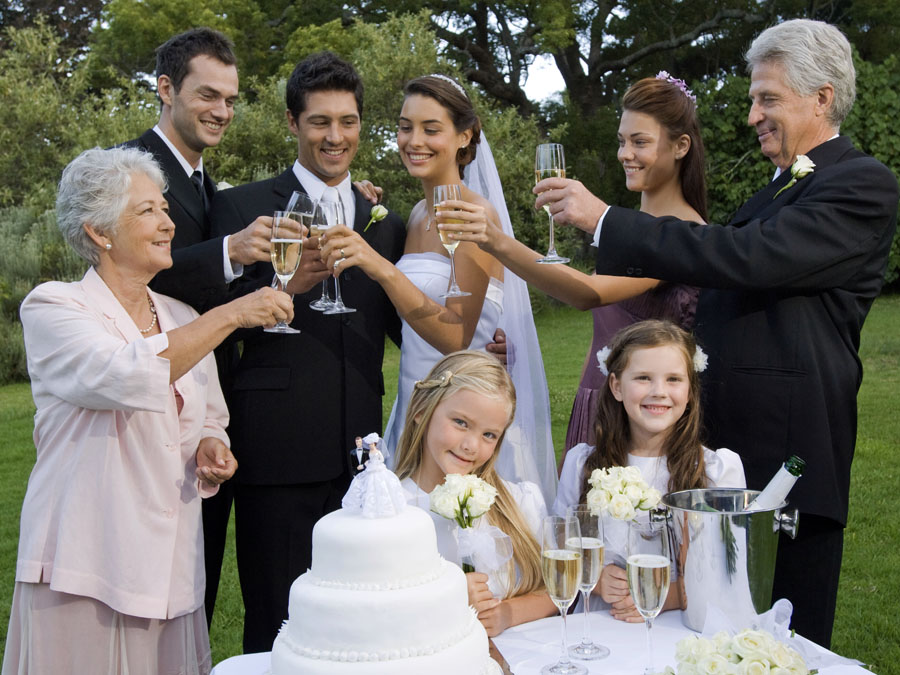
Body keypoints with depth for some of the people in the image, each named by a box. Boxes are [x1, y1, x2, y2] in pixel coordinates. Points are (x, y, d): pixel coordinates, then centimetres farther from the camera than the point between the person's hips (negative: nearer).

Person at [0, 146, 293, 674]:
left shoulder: (183, 321, 11)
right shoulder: (54, 307, -7)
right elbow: (126, 377, -25)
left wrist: (210, 448, -1)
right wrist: (232, 314, -23)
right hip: (85, 565, -5)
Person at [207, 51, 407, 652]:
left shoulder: (385, 222, 15)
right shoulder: (241, 207, 2)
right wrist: (284, 284, -19)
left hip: (359, 448, 4)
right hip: (276, 448, -3)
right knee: (275, 621, 5)